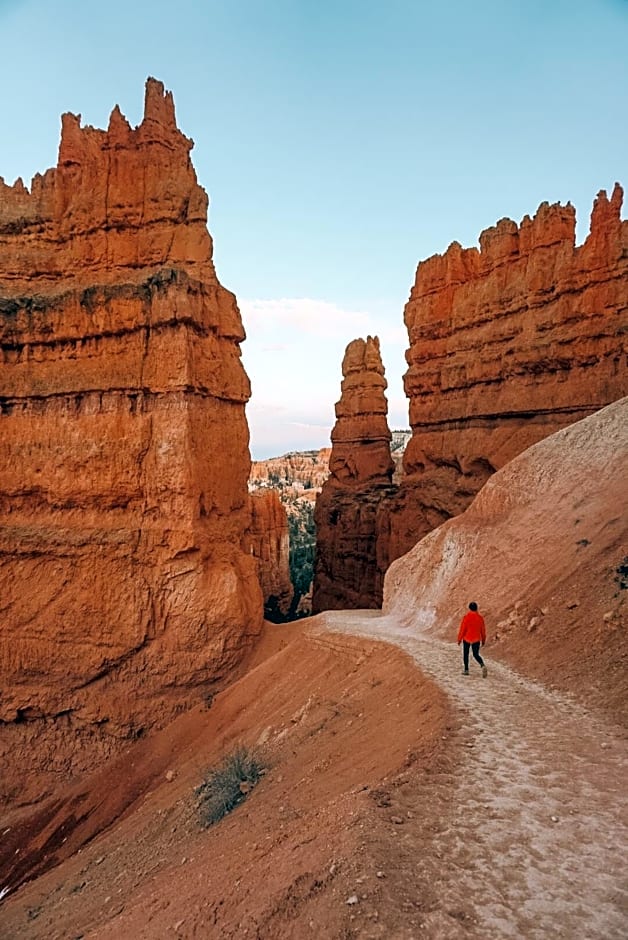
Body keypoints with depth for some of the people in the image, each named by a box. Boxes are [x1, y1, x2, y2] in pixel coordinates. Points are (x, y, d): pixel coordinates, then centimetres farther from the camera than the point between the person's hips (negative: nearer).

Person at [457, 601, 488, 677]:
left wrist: (459, 639, -1)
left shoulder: (466, 617, -13)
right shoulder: (480, 617, -3)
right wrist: (483, 639, 15)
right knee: (476, 655, 9)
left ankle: (466, 670, 17)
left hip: (467, 638, -3)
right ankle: (483, 666, -17)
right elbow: (483, 629, 4)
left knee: (465, 654, 14)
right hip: (476, 639, 3)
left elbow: (462, 629, -10)